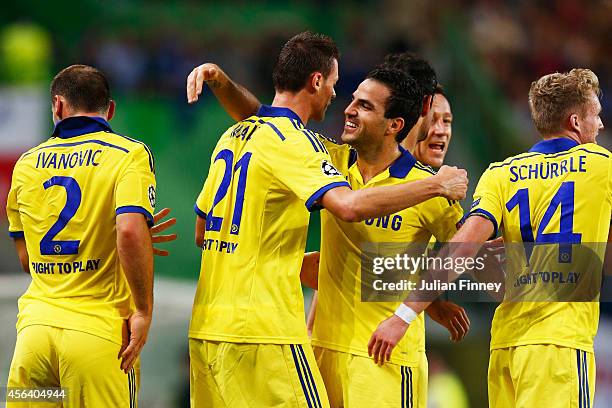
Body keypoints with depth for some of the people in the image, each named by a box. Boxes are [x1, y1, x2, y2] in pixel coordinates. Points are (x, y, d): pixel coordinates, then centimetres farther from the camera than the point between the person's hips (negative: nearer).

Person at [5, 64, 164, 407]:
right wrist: (144, 311, -10)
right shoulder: (129, 154, -2)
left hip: (35, 327, 4)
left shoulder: (27, 163, 13)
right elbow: (130, 231, -19)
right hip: (99, 331, -3)